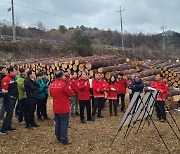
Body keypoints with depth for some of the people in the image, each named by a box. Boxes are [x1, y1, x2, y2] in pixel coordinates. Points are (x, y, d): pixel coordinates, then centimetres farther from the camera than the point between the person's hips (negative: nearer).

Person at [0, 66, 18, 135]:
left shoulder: (13, 79, 14)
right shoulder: (6, 79, -16)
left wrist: (16, 97, 18)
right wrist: (8, 98, -18)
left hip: (13, 99, 10)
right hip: (9, 100, -10)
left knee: (10, 113, 16)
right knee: (9, 113, -10)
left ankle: (8, 126, 27)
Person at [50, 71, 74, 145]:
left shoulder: (52, 85, 1)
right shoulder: (63, 84, -19)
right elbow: (71, 93, -12)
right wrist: (68, 87, 1)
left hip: (56, 108, 7)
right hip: (64, 108, -7)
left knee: (57, 123, 16)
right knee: (64, 124, 1)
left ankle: (58, 138, 27)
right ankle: (64, 140, 6)